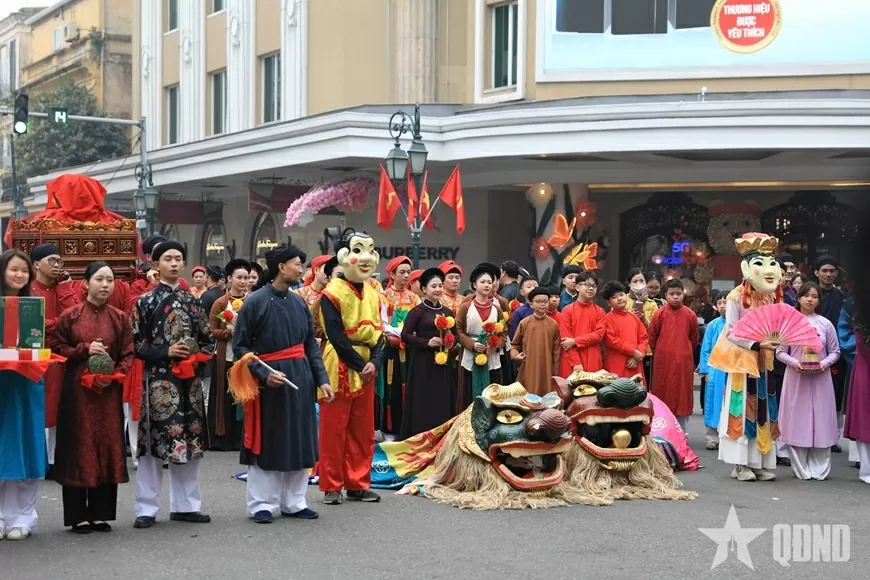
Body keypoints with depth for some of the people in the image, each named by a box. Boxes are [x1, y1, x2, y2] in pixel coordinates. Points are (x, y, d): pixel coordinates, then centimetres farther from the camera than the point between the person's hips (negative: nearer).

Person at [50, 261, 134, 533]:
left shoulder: (120, 317, 5)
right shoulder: (70, 315, -1)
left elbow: (128, 353, 5)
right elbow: (57, 347, 1)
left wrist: (113, 376, -11)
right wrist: (84, 350, -12)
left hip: (109, 391, 2)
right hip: (77, 390, -2)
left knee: (107, 446, 4)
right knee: (79, 447, 0)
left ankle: (101, 513, 13)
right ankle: (78, 515, 7)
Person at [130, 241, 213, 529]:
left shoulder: (193, 301, 12)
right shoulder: (145, 301, -1)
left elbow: (207, 340, 15)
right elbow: (135, 343, -4)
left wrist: (197, 357, -4)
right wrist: (166, 352, -14)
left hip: (189, 380, 4)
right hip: (157, 380, -4)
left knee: (190, 441, 7)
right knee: (153, 441, -3)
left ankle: (185, 505, 16)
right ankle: (147, 508, 4)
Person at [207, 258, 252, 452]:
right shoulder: (220, 303, -1)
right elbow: (212, 330, -3)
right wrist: (232, 333, -17)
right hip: (225, 358, -2)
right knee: (224, 398, 1)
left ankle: (240, 438, 13)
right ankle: (221, 438, 7)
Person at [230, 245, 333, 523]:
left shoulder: (299, 302, 7)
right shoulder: (255, 302, -10)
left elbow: (311, 344, 11)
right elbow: (240, 345, -9)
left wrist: (322, 379, 2)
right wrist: (263, 373, -20)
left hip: (300, 378, 6)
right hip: (269, 381, -6)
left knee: (300, 442, 9)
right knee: (266, 443, 3)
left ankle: (293, 502, 20)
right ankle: (262, 504, 13)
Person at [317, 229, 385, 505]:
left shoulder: (372, 294, 10)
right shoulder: (332, 294, -11)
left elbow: (378, 334, 7)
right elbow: (336, 337, -16)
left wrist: (374, 362, -9)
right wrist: (360, 364, -16)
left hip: (367, 369, 7)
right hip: (340, 369, -7)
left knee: (362, 431, 9)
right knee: (333, 430, -1)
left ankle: (358, 484, 17)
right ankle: (331, 486, 6)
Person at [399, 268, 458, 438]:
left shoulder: (448, 312, 11)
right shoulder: (417, 311, -6)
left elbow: (455, 335, 20)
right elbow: (405, 335, -9)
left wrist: (451, 342, -2)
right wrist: (427, 342, -18)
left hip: (443, 362, 5)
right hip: (422, 363, -5)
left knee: (442, 403, 6)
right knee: (422, 403, -3)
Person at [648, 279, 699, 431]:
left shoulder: (690, 315, 0)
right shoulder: (660, 314, -3)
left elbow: (694, 339, 11)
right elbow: (652, 338, 5)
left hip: (684, 362, 1)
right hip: (663, 362, -1)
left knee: (682, 397, 6)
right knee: (663, 397, 5)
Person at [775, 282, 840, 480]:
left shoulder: (825, 324, 4)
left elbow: (835, 351, 8)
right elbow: (780, 352, 3)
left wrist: (825, 363, -10)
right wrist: (794, 362, -14)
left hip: (820, 378, 1)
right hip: (796, 377, -1)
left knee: (820, 421, 0)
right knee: (797, 422, -1)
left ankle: (819, 469, 7)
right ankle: (801, 469, 6)